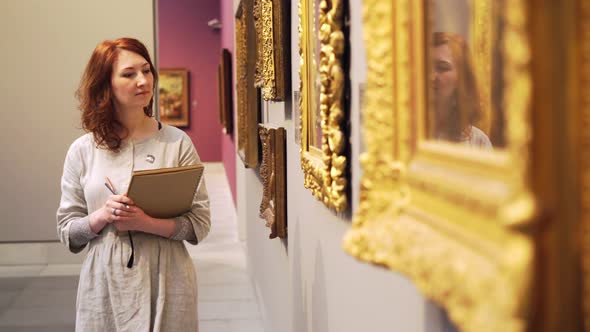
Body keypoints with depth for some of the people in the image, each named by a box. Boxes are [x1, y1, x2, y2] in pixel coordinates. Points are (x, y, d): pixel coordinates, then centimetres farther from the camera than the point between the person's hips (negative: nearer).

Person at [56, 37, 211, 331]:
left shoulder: (177, 143, -2)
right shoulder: (82, 151, 2)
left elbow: (199, 224, -4)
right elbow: (66, 232, 5)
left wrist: (146, 222, -18)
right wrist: (102, 216, -14)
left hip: (166, 284, -1)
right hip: (104, 285, 1)